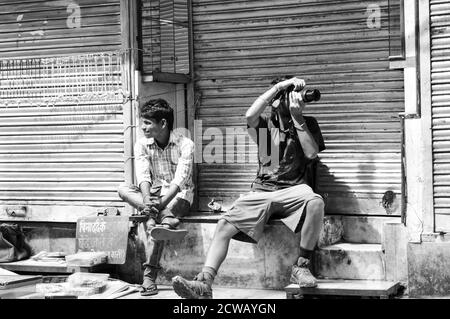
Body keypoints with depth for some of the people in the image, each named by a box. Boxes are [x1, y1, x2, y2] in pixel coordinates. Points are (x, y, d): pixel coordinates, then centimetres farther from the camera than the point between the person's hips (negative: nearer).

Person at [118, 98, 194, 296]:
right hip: (154, 193, 5)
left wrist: (161, 202, -38)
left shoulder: (185, 144, -12)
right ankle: (166, 219, -39)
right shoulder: (142, 145, 0)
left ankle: (150, 275, -44)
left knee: (153, 219, -36)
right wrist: (146, 200, -35)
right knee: (123, 190, -25)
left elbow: (180, 179, -24)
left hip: (179, 196, -4)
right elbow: (143, 176, -14)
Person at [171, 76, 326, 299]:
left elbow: (312, 153, -5)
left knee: (316, 202, -37)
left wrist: (297, 118, -8)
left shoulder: (308, 124, 11)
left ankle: (301, 267, -24)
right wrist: (279, 86, -12)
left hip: (293, 189, -1)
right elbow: (250, 115, -15)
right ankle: (204, 283, -26)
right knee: (225, 225, -20)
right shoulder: (265, 124, 10)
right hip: (262, 190, 1)